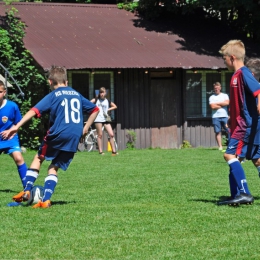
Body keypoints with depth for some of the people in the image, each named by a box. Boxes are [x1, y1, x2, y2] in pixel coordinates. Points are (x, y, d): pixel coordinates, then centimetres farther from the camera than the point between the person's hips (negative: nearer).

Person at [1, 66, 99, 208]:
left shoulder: (53, 96, 1)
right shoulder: (77, 95, 18)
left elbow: (35, 111, -10)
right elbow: (95, 109, 25)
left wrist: (16, 126, -16)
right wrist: (85, 128, 23)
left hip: (58, 134, -4)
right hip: (74, 138, 4)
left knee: (38, 158, 19)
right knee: (54, 167, 12)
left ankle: (26, 191, 10)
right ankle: (46, 200, -2)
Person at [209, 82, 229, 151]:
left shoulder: (225, 95, 12)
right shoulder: (212, 97, 9)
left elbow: (227, 103, -6)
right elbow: (213, 106, -6)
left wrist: (217, 103, -3)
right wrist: (222, 105, -1)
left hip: (224, 116, 0)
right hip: (216, 117, 0)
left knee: (229, 131, -6)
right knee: (218, 132, -2)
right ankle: (220, 146, 0)